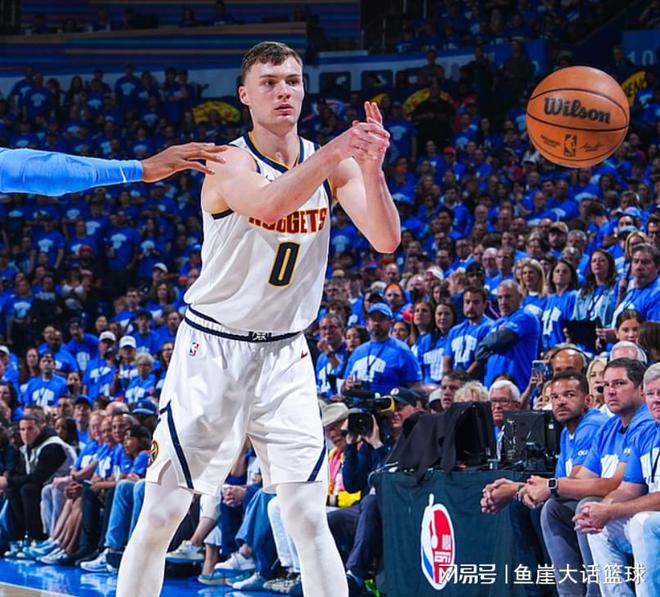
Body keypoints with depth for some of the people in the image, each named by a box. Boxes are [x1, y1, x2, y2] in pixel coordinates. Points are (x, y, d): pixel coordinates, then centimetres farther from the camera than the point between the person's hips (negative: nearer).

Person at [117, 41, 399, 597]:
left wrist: (370, 168, -29)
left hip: (284, 355, 3)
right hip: (212, 349, -3)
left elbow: (386, 241, -13)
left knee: (309, 518, -6)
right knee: (161, 515, -1)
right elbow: (268, 206, -35)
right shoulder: (230, 163, -13)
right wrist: (332, 153, -47)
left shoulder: (336, 164, 0)